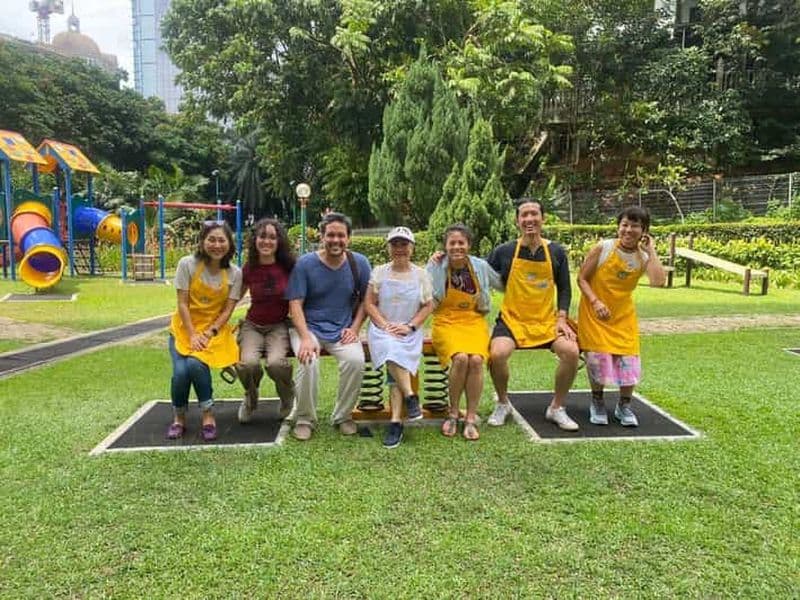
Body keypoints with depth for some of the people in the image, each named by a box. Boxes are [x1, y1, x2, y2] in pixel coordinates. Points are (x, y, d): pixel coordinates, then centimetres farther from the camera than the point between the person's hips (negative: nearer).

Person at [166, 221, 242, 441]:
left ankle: (208, 415, -7)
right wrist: (192, 335, -15)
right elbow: (182, 303, -8)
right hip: (185, 327, 1)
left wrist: (208, 334, -16)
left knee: (195, 363, -29)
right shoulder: (187, 264, -9)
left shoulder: (234, 273, -6)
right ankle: (178, 418, 7)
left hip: (215, 329, -1)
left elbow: (227, 310, -5)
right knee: (180, 371, -22)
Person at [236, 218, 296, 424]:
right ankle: (251, 399, 10)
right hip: (253, 326, 2)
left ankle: (288, 400, 5)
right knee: (248, 363, -27)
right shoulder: (249, 269, -1)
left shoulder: (288, 267, -6)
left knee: (276, 363, -30)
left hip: (279, 326, -1)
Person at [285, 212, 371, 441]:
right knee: (309, 362, -31)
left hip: (343, 330, 2)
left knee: (356, 361, -27)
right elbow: (295, 305, -8)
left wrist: (354, 329, -4)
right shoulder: (305, 263, -6)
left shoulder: (359, 263, 1)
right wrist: (305, 338, -22)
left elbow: (364, 299, 10)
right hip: (309, 327, -1)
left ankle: (343, 416, -2)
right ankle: (304, 419, -6)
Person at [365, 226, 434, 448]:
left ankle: (396, 422, -25)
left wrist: (410, 326, -7)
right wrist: (385, 325, -10)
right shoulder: (379, 272, 9)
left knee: (396, 364, -27)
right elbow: (369, 303, 5)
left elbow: (428, 306, 8)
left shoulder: (421, 274, 10)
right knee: (392, 352, -35)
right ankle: (410, 396, -20)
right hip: (382, 329, 0)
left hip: (409, 332, 0)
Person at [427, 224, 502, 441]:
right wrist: (433, 267, -8)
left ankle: (471, 418, -11)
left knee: (476, 360, -27)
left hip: (474, 321, 2)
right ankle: (453, 414, -7)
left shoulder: (481, 266, 2)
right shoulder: (436, 266, -2)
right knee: (460, 358, -29)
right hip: (446, 322, -2)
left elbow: (503, 284, 19)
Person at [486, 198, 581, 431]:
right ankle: (502, 405, 2)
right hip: (512, 319, -2)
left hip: (547, 320, 2)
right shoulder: (503, 252, -1)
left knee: (571, 351, -23)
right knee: (497, 354, -29)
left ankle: (556, 408, 3)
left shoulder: (556, 252, 4)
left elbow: (564, 289, 9)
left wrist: (561, 319, -2)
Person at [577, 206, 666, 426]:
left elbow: (658, 281, -25)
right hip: (595, 313, -2)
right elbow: (582, 278, -8)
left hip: (623, 315, 2)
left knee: (628, 359, -1)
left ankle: (624, 406, 22)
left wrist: (651, 250, -18)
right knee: (597, 357, -3)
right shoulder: (603, 248, -12)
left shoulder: (644, 257, -6)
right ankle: (597, 402, 22)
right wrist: (595, 302, -21)